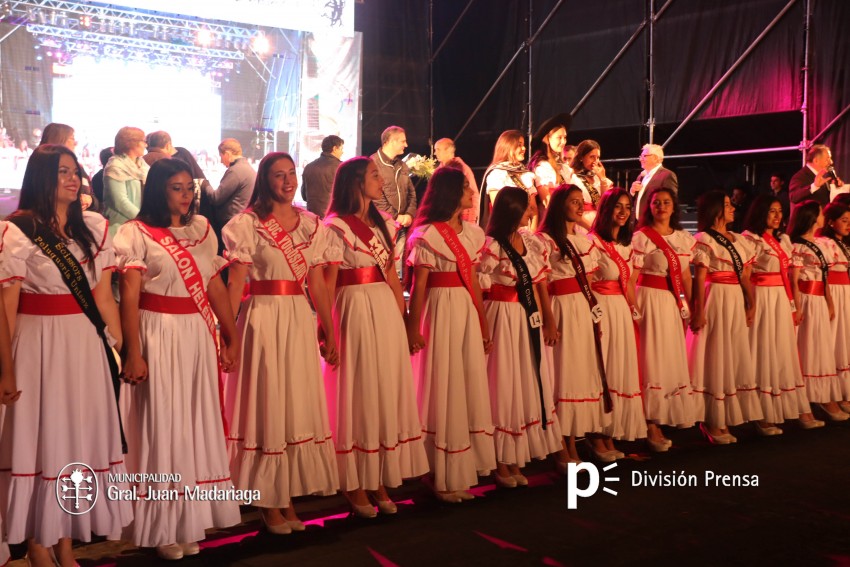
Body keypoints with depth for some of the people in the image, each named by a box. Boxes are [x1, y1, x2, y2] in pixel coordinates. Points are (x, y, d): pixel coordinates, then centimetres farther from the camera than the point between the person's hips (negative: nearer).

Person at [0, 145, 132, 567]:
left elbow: (103, 295, 10)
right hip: (39, 344, -5)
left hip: (86, 344, 5)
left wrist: (117, 343, 5)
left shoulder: (93, 228, 8)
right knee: (42, 434, 3)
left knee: (80, 433, 10)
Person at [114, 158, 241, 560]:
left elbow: (216, 288, 11)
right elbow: (129, 297, -11)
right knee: (161, 425, 3)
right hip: (157, 336, -5)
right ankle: (162, 527, 14)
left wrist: (232, 337, 8)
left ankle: (190, 520, 23)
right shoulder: (137, 233, -5)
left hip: (198, 337, 5)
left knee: (196, 424, 10)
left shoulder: (201, 230, 10)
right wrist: (133, 352, -18)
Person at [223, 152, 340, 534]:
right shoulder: (248, 223, -5)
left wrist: (330, 333, 7)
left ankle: (288, 498, 21)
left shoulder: (311, 225, 8)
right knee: (266, 405, 3)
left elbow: (317, 284, 9)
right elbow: (235, 282, -9)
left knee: (299, 405, 9)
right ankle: (268, 503, 15)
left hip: (300, 321, 5)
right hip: (262, 319, -5)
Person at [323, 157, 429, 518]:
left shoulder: (384, 224, 14)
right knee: (358, 392, -1)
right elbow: (327, 285, -8)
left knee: (388, 389, 8)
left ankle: (380, 481, 19)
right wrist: (327, 333, -12)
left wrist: (401, 319, 10)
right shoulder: (336, 227, -6)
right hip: (354, 312, -7)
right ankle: (355, 487, 10)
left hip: (386, 311, 7)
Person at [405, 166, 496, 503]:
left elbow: (474, 282, 14)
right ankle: (442, 478, 8)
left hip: (467, 311, 7)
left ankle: (463, 469, 20)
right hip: (440, 311, -7)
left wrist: (484, 324, 12)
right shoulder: (427, 235, -8)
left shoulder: (472, 233, 11)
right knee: (442, 389, -1)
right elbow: (419, 286, -9)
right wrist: (413, 329, -12)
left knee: (469, 385, 9)